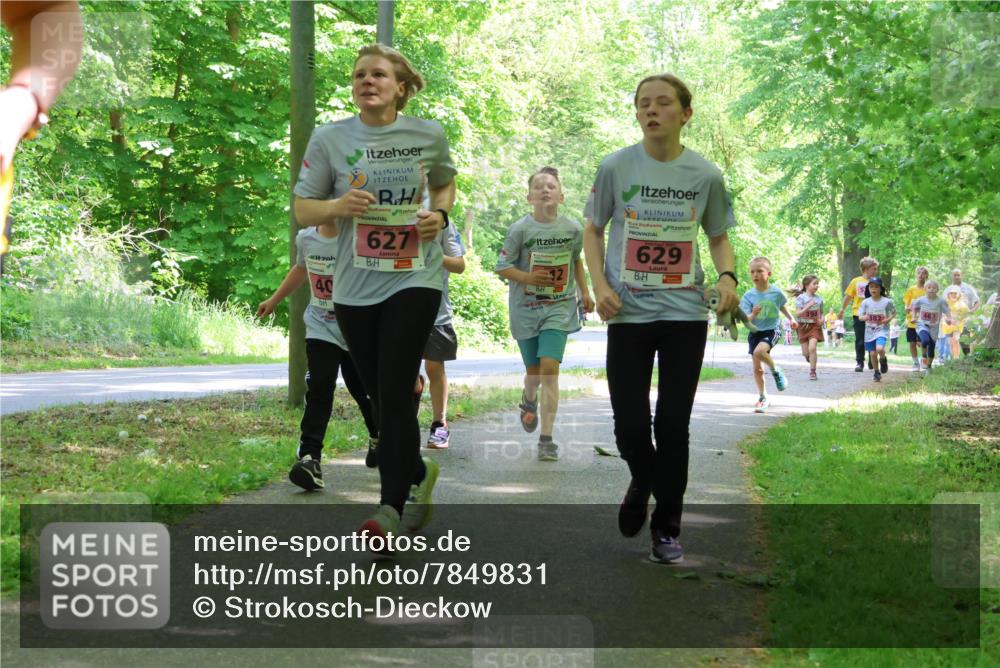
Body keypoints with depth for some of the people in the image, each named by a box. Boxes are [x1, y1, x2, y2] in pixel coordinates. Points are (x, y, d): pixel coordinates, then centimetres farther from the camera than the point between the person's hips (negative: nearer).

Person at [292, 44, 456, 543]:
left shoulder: (429, 135, 1)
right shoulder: (329, 139, -1)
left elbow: (445, 184, 19)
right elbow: (302, 210, 3)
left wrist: (440, 213, -3)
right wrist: (337, 206, -18)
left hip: (414, 280, -2)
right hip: (355, 288, 2)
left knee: (395, 393, -11)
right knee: (379, 395, 11)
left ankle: (390, 509, -7)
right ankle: (418, 472, 36)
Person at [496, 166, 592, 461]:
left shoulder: (573, 229, -1)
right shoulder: (520, 229, -9)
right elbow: (502, 266, -5)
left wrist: (584, 292, 16)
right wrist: (529, 278, -20)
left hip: (559, 308, 0)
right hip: (526, 309, 0)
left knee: (549, 367, -14)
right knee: (534, 371, 11)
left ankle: (546, 439, -11)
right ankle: (529, 401, 49)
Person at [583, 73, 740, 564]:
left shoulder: (705, 175, 0)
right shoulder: (615, 167, -2)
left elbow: (719, 237, 11)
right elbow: (593, 231, 8)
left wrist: (727, 276, -9)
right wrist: (600, 284, -7)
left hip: (685, 314, 0)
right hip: (628, 315, 0)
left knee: (673, 425, 2)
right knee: (630, 427, -3)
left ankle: (667, 528, 16)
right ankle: (643, 483, 32)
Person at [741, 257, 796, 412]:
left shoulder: (776, 293, -8)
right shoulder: (749, 296, -8)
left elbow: (782, 306, 15)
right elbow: (745, 320, -10)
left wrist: (791, 319, 23)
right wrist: (753, 315, -30)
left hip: (771, 331, -2)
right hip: (755, 333, 3)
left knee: (759, 351, -32)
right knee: (757, 368, 5)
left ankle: (776, 370, -5)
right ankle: (763, 398, 21)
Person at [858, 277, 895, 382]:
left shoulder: (887, 301, -6)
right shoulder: (866, 302, 0)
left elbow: (893, 313, 6)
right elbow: (860, 316, 2)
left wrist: (888, 319, -13)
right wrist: (864, 317, -21)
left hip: (882, 330, -3)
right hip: (869, 331, 3)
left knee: (879, 348, -26)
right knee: (872, 353, 6)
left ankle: (883, 360, 8)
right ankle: (877, 373, 25)